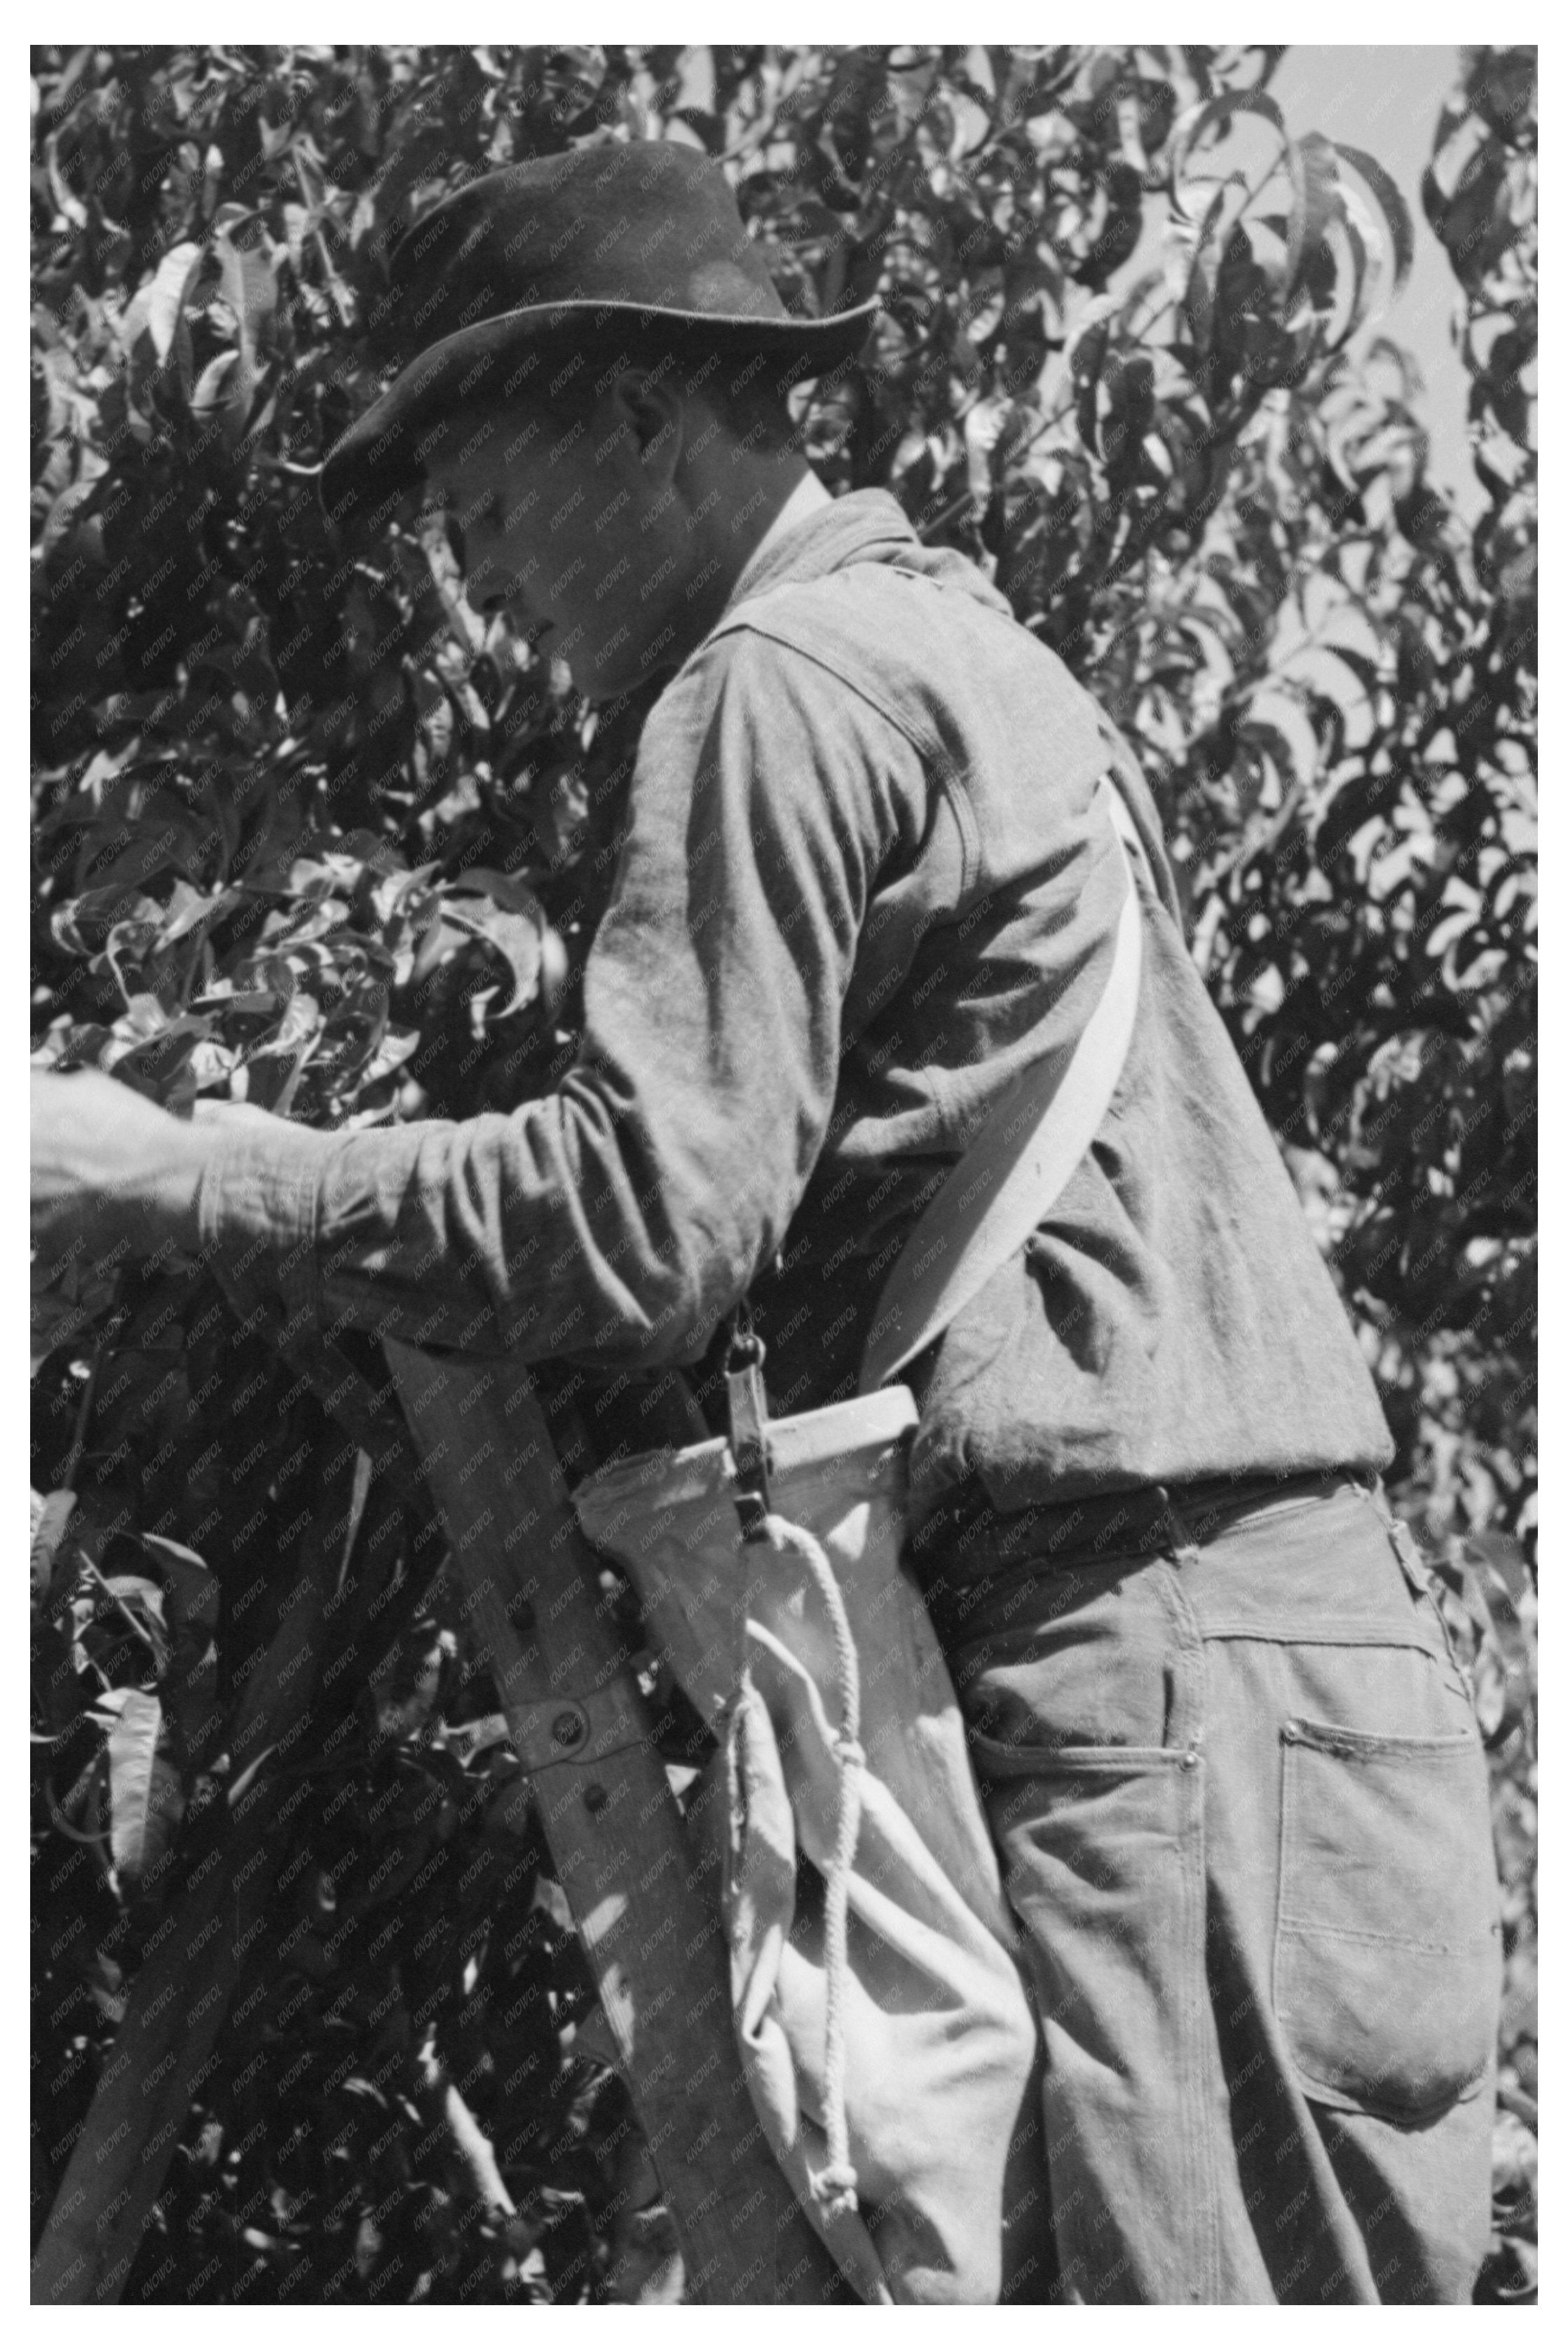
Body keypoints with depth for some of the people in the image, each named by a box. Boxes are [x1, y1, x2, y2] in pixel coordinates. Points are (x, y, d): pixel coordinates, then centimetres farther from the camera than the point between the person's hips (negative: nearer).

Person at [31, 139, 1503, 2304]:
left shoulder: (786, 681, -7)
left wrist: (171, 1184, -8)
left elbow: (647, 1214, -16)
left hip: (1155, 1643, -10)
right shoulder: (954, 640, 23)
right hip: (1299, 1608, 10)